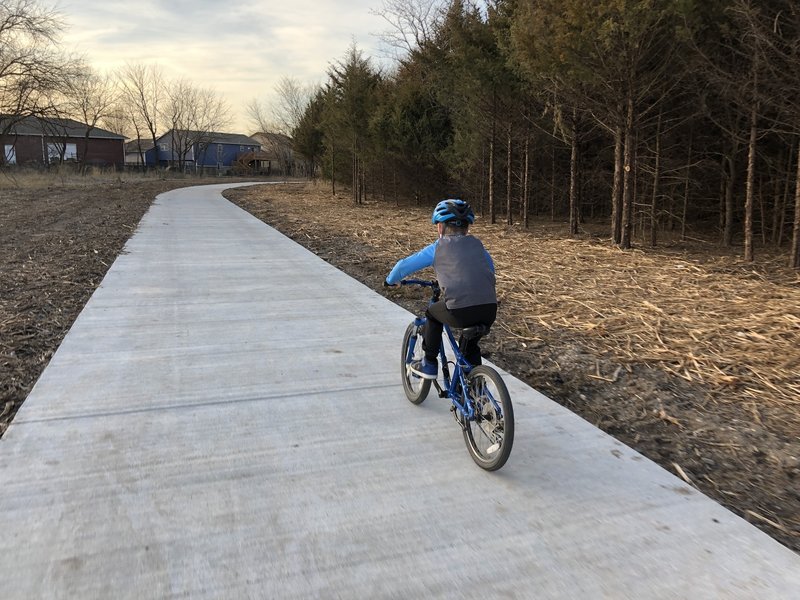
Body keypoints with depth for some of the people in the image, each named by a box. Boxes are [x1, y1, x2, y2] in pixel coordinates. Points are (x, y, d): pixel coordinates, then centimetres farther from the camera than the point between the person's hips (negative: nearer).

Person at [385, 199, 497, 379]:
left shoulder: (437, 248, 13)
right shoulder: (476, 244, 21)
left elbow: (405, 265, 19)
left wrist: (391, 280, 39)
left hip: (460, 311, -3)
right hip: (489, 310, 4)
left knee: (433, 314, 29)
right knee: (470, 344, 31)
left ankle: (429, 364, 32)